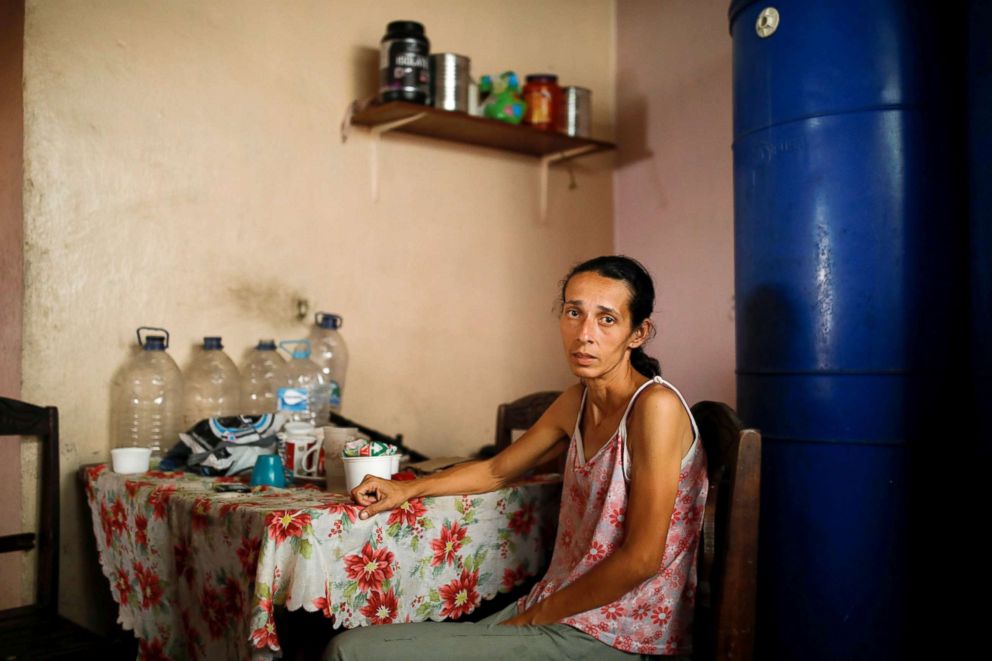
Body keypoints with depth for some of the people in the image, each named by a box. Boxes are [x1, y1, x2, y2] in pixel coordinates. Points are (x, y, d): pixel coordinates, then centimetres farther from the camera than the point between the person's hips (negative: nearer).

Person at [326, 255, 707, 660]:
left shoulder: (655, 405, -18)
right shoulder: (576, 402, 7)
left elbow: (641, 558, -20)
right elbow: (497, 471, 22)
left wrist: (536, 616, -12)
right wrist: (408, 489, 12)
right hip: (561, 616, 7)